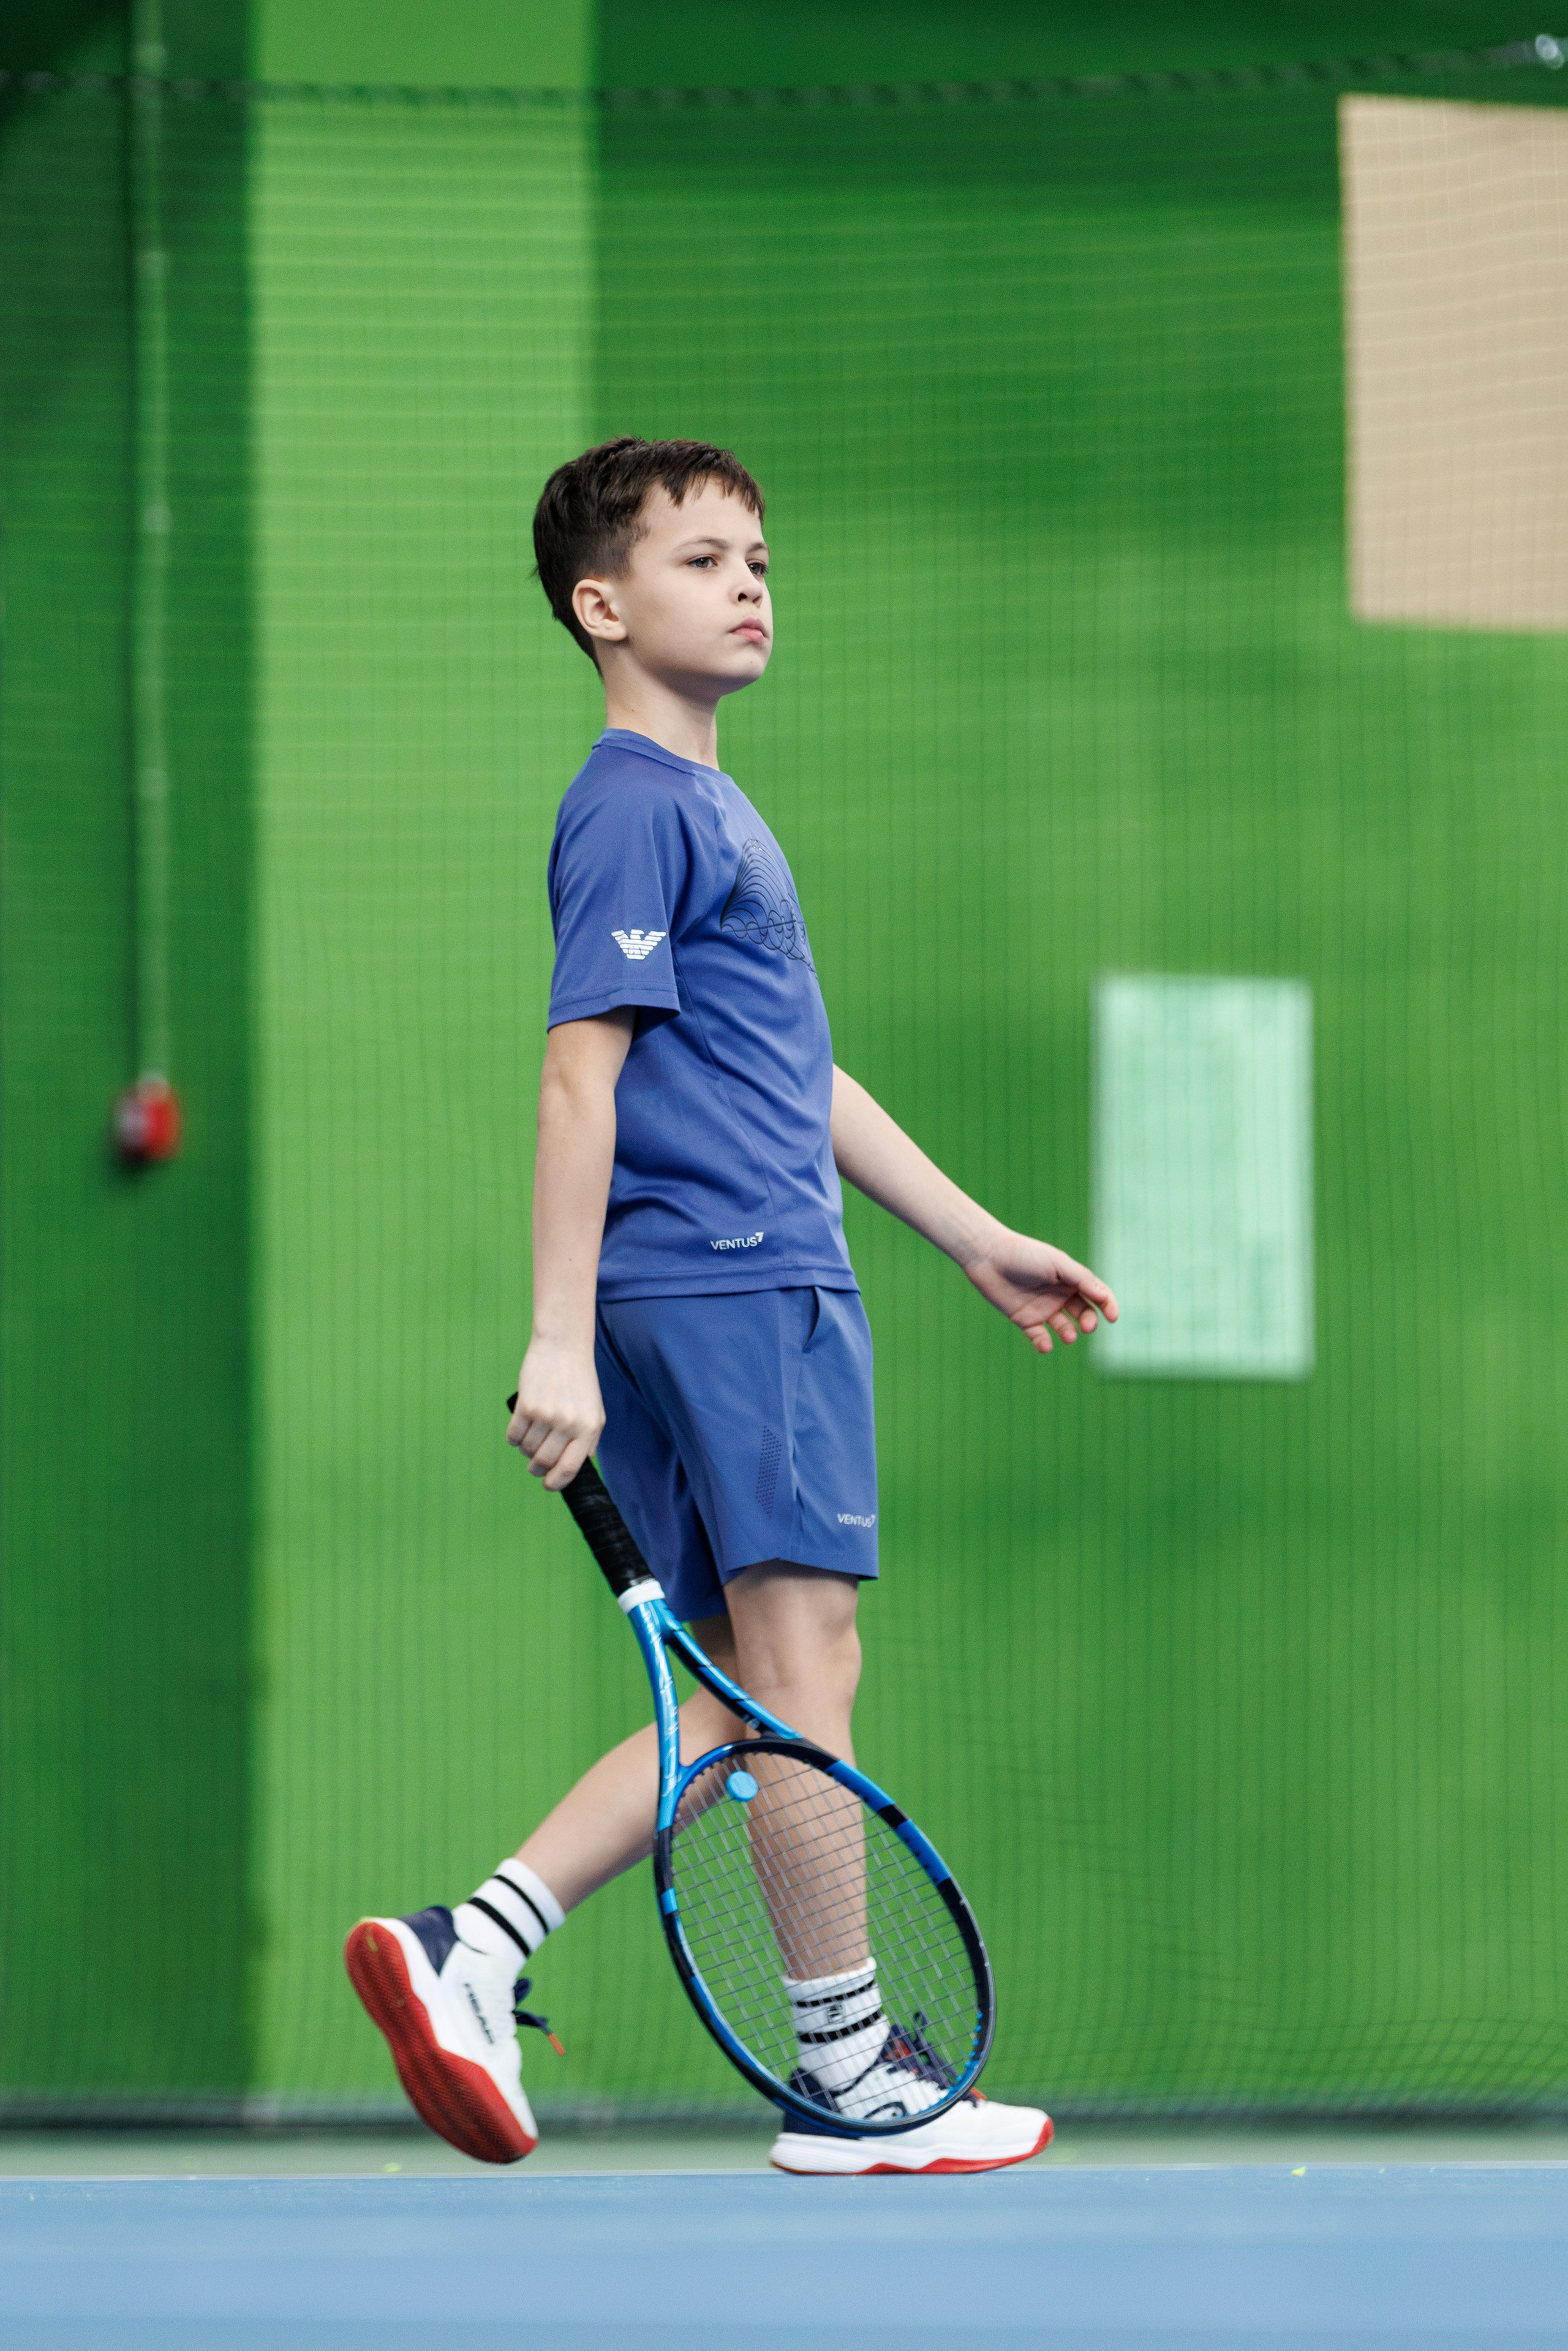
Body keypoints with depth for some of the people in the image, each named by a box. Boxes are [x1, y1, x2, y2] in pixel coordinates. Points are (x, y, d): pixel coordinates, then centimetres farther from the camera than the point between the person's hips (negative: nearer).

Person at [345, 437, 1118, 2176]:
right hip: (732, 1292, -10)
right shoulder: (636, 808, -9)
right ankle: (853, 2080, -2)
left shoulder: (712, 808, 22)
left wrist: (979, 1240, 28)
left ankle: (469, 1953, 3)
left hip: (774, 1282, 10)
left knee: (746, 1705, 9)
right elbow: (581, 1074, -15)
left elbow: (805, 1084, 28)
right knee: (802, 1663, -6)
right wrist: (559, 1342, -20)